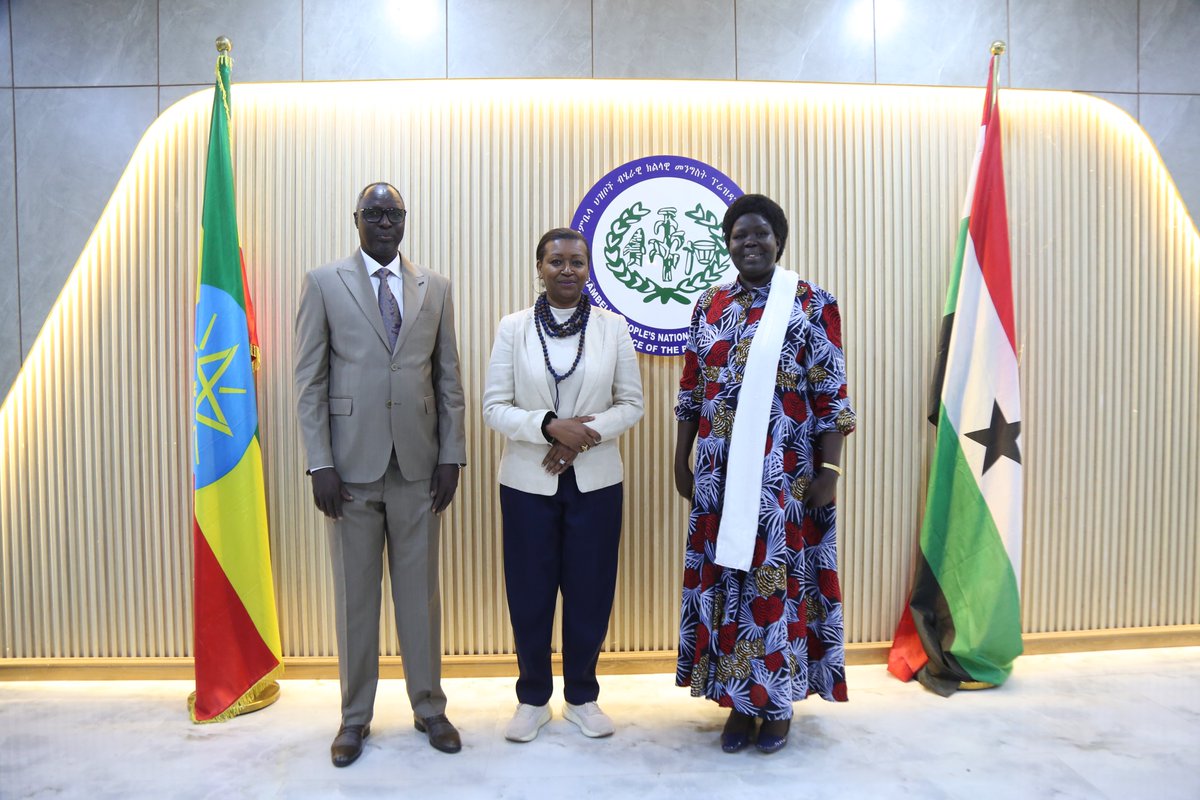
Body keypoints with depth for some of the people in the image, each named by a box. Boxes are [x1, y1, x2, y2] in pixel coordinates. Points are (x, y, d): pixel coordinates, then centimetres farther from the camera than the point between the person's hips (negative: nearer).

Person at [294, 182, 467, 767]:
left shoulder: (435, 288, 9)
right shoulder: (324, 283, 3)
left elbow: (449, 378, 8)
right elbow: (309, 379, -1)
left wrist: (451, 455, 2)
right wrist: (320, 463, -7)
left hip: (417, 464, 2)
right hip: (351, 463, -1)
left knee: (420, 589, 10)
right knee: (354, 592, 9)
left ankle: (429, 707, 26)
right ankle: (355, 716, 26)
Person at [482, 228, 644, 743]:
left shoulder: (613, 327, 1)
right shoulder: (513, 328, -1)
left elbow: (631, 404, 1)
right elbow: (494, 408, -4)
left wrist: (584, 436, -14)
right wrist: (550, 426, -19)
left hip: (595, 481, 1)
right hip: (528, 481, 0)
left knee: (589, 591, 9)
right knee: (529, 593, 8)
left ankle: (582, 695, 31)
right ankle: (533, 698, 29)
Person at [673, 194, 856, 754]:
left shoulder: (813, 303, -2)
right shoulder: (709, 306, 8)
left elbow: (831, 396, -4)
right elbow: (691, 391, 11)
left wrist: (829, 470, -9)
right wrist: (681, 460, 8)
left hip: (783, 474, -3)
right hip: (721, 474, 4)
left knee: (778, 576, 4)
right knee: (725, 576, 9)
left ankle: (777, 702, 24)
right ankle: (738, 699, 26)